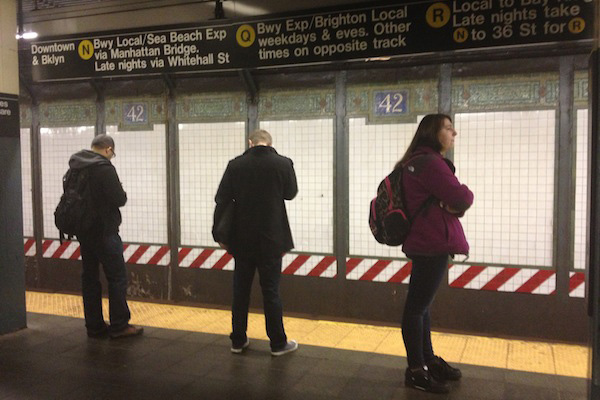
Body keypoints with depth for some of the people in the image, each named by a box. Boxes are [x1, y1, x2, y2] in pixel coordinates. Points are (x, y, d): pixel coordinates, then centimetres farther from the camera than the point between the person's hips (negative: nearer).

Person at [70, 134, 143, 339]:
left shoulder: (75, 167, 10)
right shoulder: (104, 168, -16)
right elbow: (119, 199, -18)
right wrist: (121, 193, 2)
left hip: (83, 231, 8)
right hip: (104, 231, -8)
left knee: (89, 277, 12)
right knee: (117, 277, -1)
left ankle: (94, 326, 18)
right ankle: (119, 326, 3)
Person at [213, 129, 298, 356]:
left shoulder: (236, 165, -3)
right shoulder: (282, 164, -8)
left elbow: (221, 201, -3)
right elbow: (290, 193, 9)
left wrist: (219, 234, 5)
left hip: (242, 240, 2)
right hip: (271, 239, -2)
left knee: (240, 291, 12)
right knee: (270, 291, 6)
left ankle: (238, 341, 22)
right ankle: (278, 343, 15)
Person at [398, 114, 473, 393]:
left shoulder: (420, 161, 18)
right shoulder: (429, 161, -15)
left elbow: (446, 199, 17)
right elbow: (461, 199, -19)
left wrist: (452, 202, -5)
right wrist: (464, 195, 3)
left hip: (426, 242, 11)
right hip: (432, 243, -11)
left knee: (420, 303, 16)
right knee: (417, 305, -3)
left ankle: (428, 360, 29)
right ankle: (416, 371, 7)